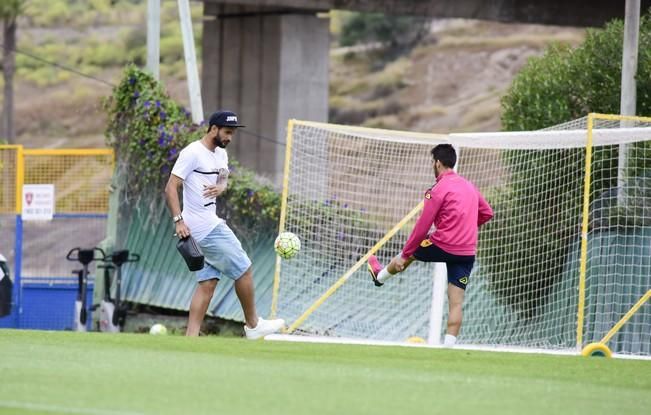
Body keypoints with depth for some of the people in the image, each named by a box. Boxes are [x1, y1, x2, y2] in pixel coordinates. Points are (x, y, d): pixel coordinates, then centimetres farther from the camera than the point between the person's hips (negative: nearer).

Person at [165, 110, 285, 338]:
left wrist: (221, 186, -14)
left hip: (212, 224, 9)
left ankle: (190, 339, 2)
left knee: (208, 283, 5)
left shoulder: (221, 154, 15)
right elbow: (171, 188, -15)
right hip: (204, 226, -9)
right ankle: (253, 325, 12)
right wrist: (178, 220, -25)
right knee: (243, 269, -2)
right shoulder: (193, 153, -13)